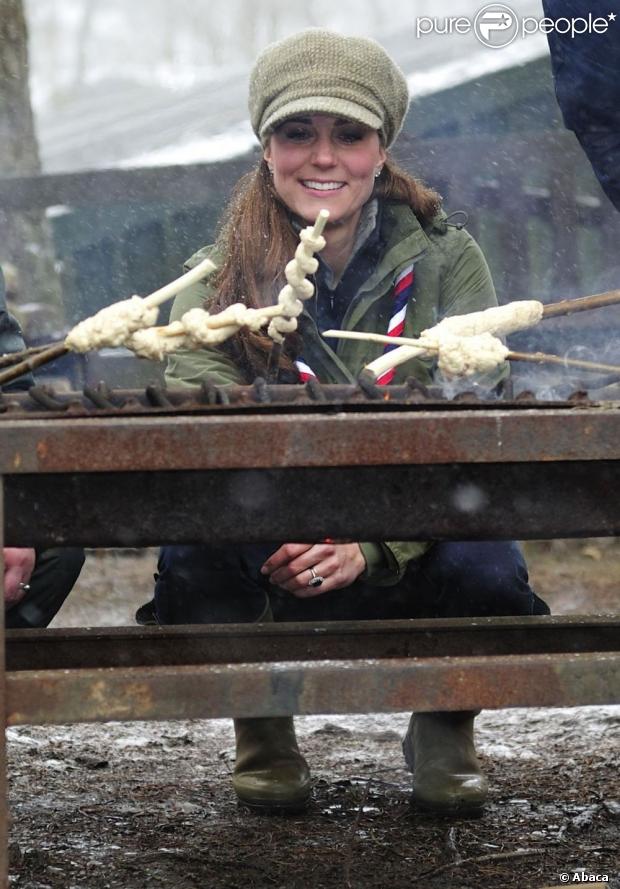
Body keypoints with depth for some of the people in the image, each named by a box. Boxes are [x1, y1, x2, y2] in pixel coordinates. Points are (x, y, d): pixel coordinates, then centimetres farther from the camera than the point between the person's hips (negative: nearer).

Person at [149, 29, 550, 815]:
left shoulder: (446, 262, -1)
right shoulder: (217, 280, 0)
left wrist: (372, 544, -31)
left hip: (406, 558, 0)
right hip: (267, 568, 0)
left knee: (486, 574, -33)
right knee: (191, 561, -32)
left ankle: (444, 730, 4)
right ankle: (260, 733, 2)